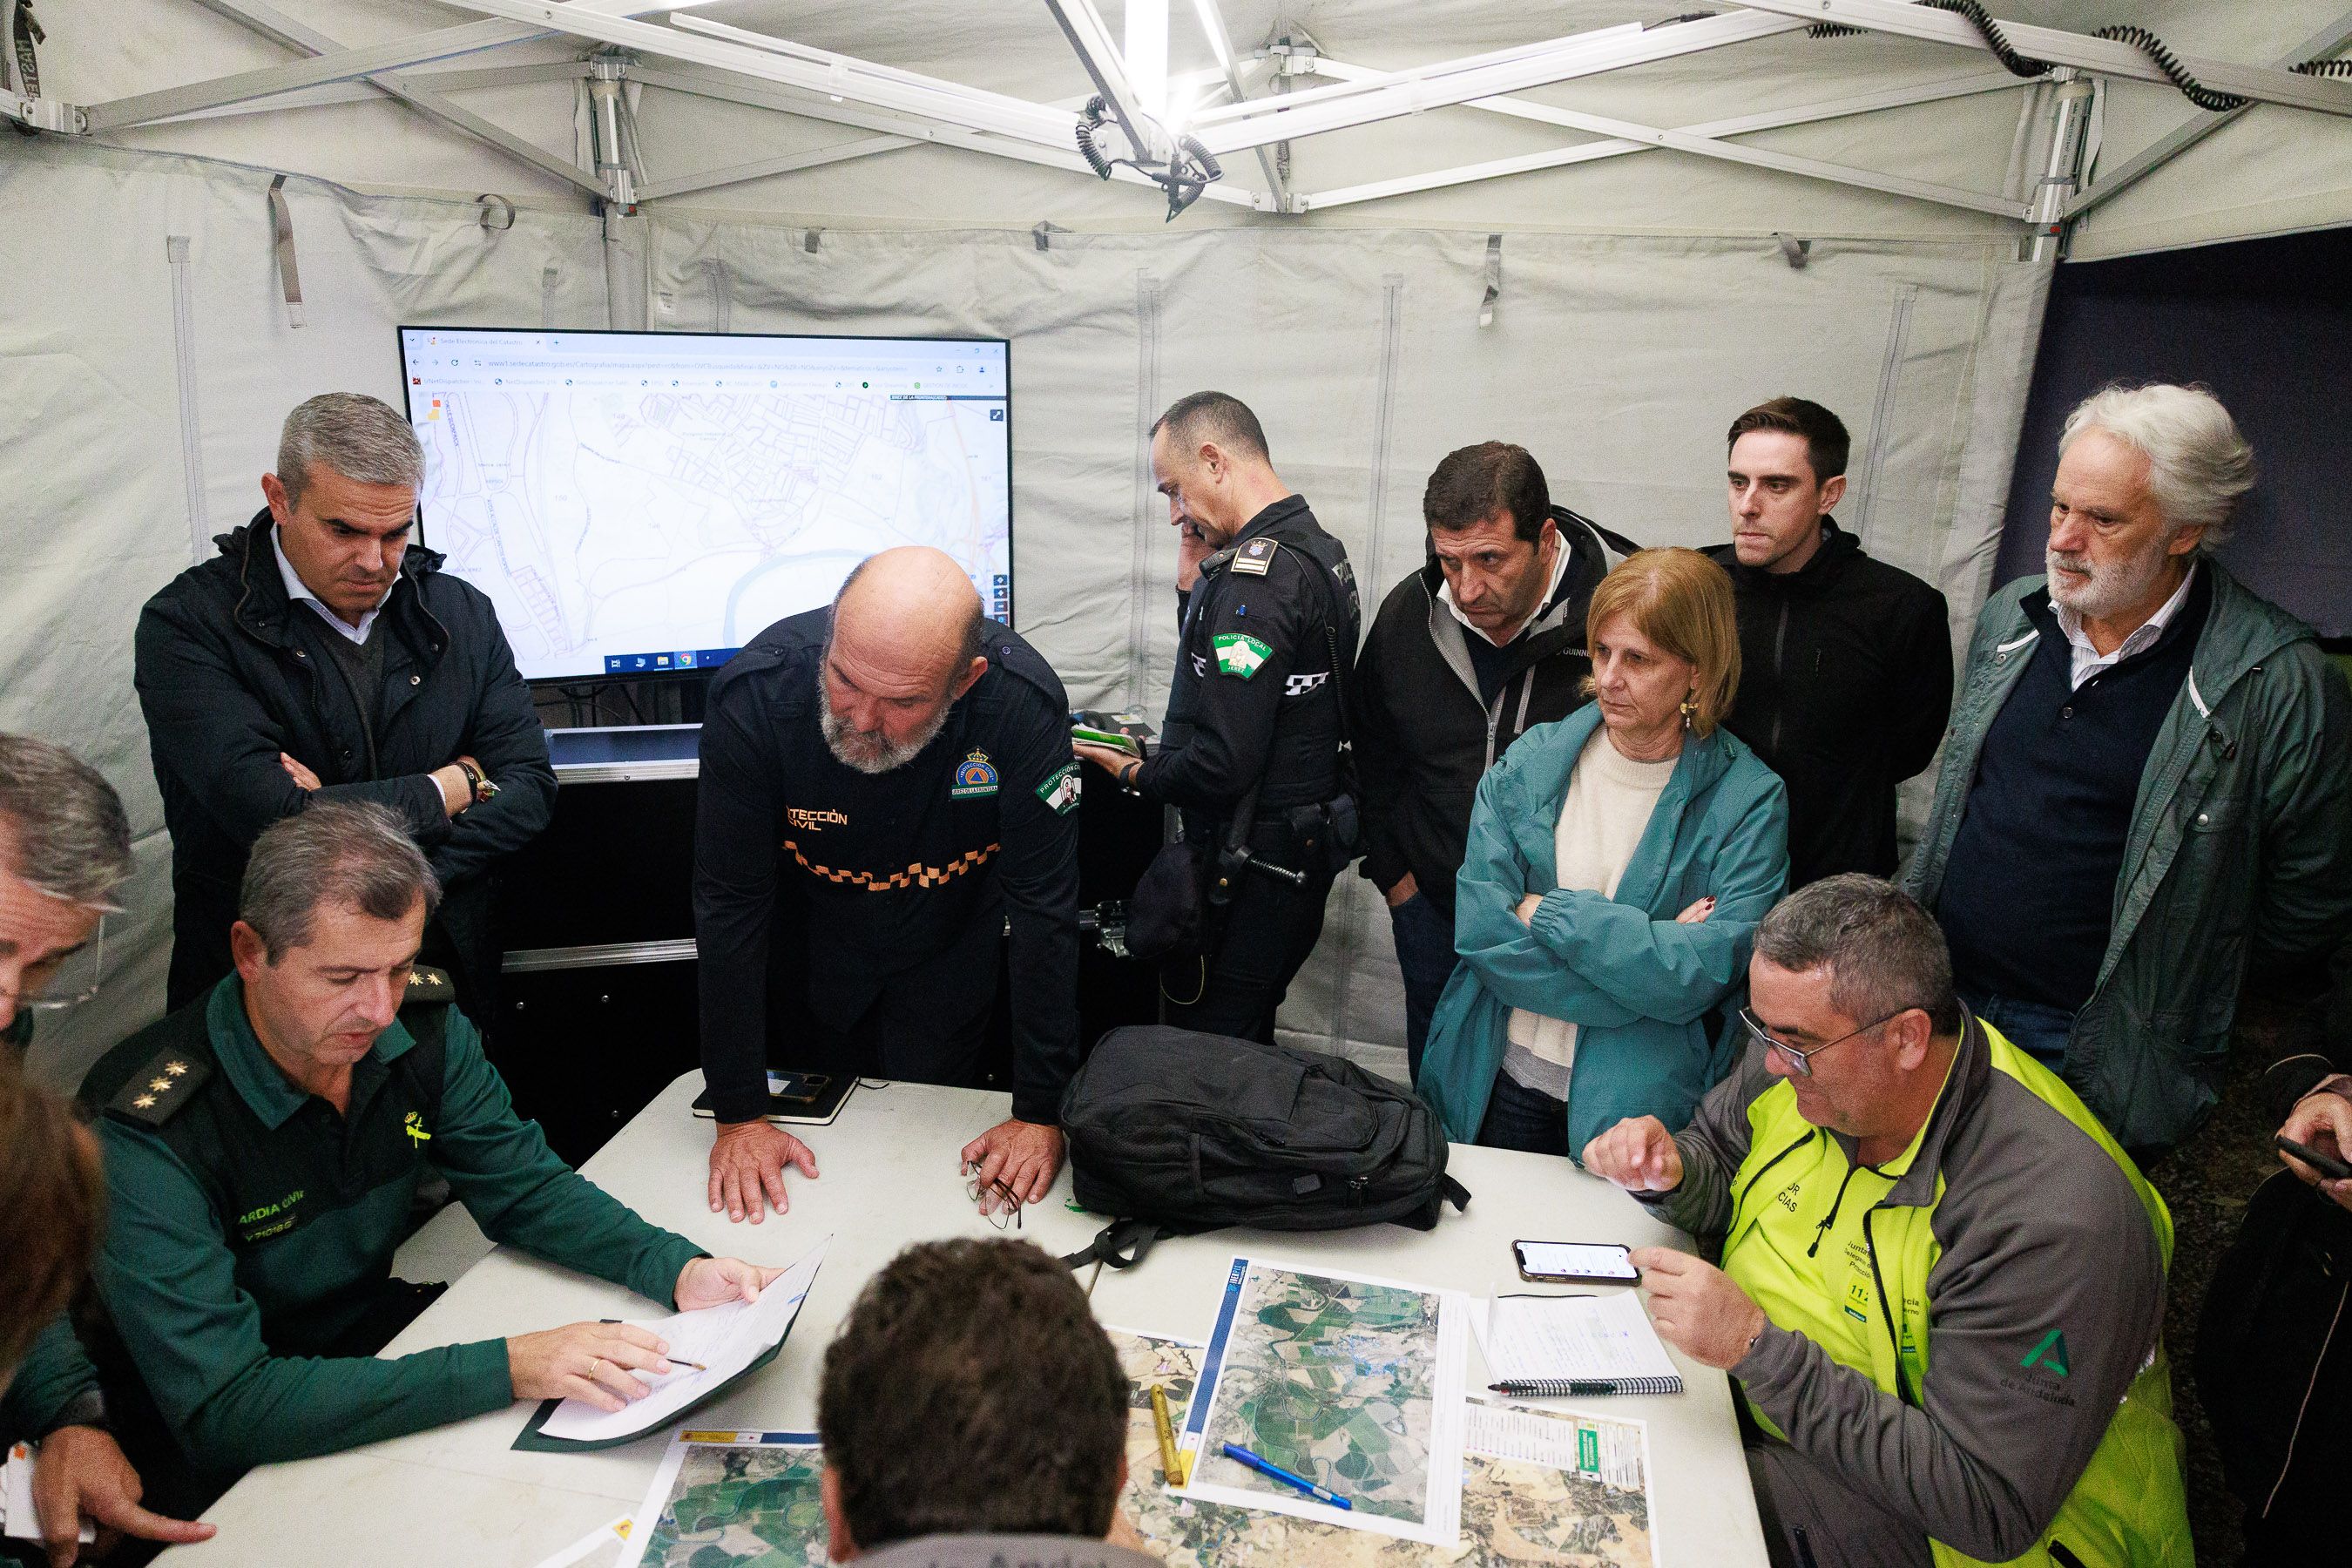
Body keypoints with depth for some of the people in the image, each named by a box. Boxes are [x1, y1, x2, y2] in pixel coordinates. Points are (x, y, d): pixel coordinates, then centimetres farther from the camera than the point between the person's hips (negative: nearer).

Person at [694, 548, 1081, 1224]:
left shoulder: (1023, 704, -34)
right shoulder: (756, 692, -33)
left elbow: (1044, 908, -28)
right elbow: (730, 904, -25)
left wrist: (1041, 1113, -25)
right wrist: (738, 1116, -22)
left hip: (946, 955, 0)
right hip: (812, 954, 1)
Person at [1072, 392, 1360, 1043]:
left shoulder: (1254, 578, -23)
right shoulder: (1320, 550, 9)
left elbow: (1224, 764, -27)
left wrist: (1133, 774, -10)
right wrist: (1194, 586, 6)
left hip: (1254, 877, -10)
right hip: (1305, 854, 10)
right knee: (1249, 1048, 23)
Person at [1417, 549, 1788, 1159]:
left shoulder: (1748, 799, -9)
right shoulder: (1529, 762, -3)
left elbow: (1708, 972, -21)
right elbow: (1480, 930, -13)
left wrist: (1544, 911, -17)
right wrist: (1649, 948, -18)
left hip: (1638, 1111, -2)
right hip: (1501, 1086, 2)